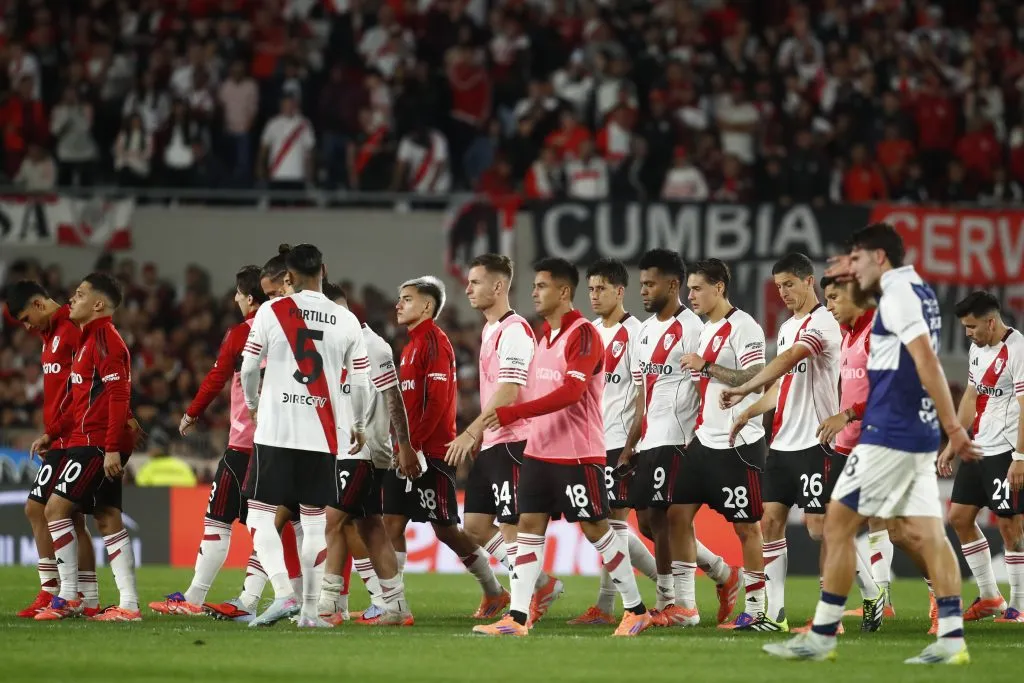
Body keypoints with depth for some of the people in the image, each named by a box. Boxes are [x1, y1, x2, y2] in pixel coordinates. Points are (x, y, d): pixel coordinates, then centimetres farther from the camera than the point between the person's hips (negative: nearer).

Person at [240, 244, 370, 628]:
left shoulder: (271, 312, -2)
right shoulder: (346, 322, 3)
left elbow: (249, 368, 2)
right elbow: (360, 382, 7)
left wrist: (253, 406, 22)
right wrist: (358, 426, 23)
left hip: (275, 430, -2)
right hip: (322, 434, 2)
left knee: (261, 516, 4)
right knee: (314, 522, 9)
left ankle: (284, 593, -13)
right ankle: (310, 610, 9)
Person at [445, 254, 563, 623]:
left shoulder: (513, 331, -15)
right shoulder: (490, 330, 17)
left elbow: (508, 393, -22)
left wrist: (471, 433, -24)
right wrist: (478, 437, 21)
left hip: (512, 442, -10)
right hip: (491, 442, 10)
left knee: (510, 527, -6)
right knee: (475, 524, 10)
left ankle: (529, 599, 4)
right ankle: (543, 585, 16)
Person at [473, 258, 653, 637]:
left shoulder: (583, 335, -14)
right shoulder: (545, 335, 14)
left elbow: (570, 393, -24)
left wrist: (514, 413, -27)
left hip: (578, 455, -8)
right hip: (539, 450, 8)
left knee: (595, 528, -1)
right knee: (529, 526, 1)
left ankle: (636, 610, 11)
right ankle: (517, 617, -1)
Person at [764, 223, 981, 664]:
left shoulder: (897, 295, -12)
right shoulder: (920, 294, 16)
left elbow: (926, 359, -22)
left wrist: (953, 427, -27)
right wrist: (859, 277, 39)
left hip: (888, 436, -9)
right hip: (919, 435, 9)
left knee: (837, 526, -2)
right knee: (924, 533, 3)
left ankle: (822, 637, 1)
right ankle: (952, 638, -5)